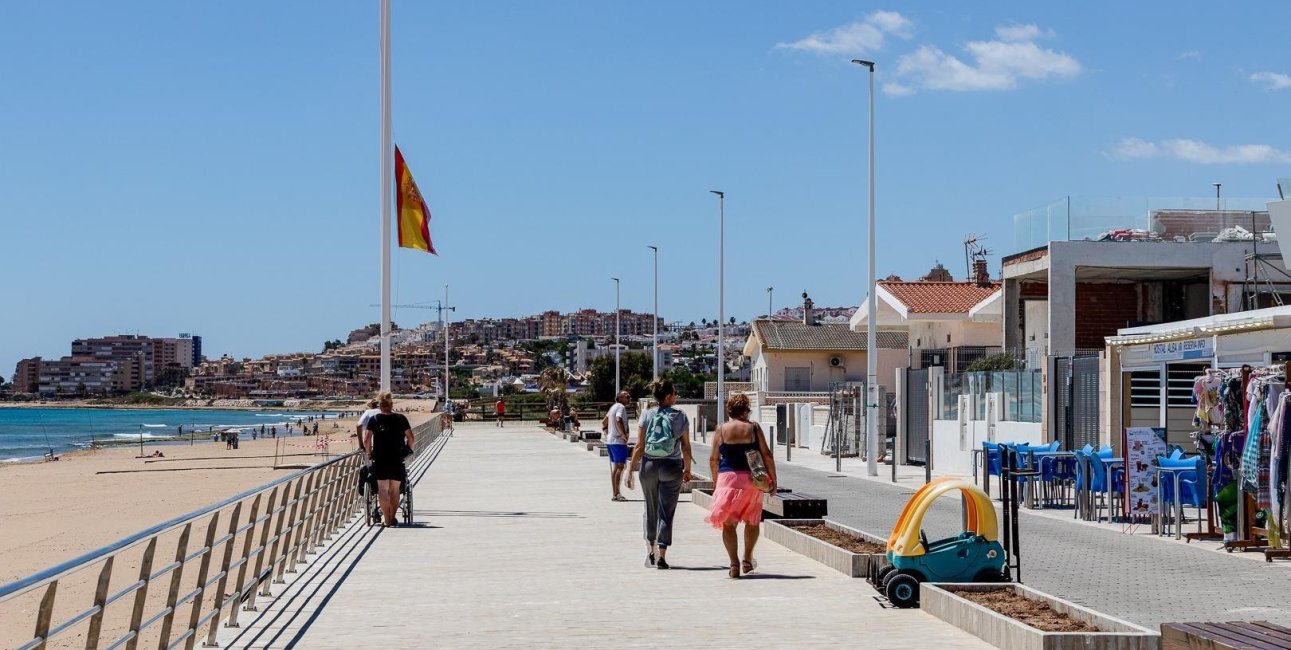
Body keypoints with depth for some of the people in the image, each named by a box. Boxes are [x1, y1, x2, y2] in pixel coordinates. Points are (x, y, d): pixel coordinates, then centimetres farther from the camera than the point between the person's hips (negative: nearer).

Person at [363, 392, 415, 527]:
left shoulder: (374, 419, -2)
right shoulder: (401, 418, 2)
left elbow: (366, 439, -9)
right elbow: (410, 437, 1)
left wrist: (369, 453, 5)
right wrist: (407, 451, 14)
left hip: (380, 460, -1)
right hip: (397, 460, 1)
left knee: (382, 489, 1)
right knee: (395, 490, 12)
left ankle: (387, 519, -7)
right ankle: (392, 517, 17)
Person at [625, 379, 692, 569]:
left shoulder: (647, 416, -2)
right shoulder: (680, 417, -5)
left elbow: (639, 446, -4)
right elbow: (686, 447, -2)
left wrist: (631, 469, 1)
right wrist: (687, 469, 11)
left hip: (649, 465, 2)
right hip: (672, 468, -2)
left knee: (651, 510, 17)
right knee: (666, 512, 3)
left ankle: (650, 552, 22)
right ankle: (661, 555, -4)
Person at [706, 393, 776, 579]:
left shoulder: (721, 430, 1)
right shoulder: (754, 428, 0)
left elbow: (713, 459, 3)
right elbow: (767, 455, -2)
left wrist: (716, 480, 16)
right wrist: (773, 479, 5)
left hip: (728, 477, -1)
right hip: (751, 479, 1)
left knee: (728, 523, 4)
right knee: (752, 521, 20)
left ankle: (734, 564, -6)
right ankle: (747, 560, 26)